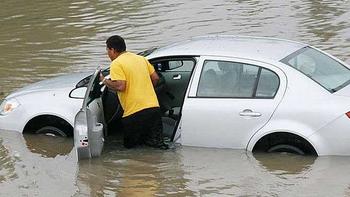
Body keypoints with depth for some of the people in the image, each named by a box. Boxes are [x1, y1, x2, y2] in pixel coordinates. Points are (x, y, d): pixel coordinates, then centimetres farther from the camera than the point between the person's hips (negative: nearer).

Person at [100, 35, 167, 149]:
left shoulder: (116, 64, -6)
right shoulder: (141, 59, 16)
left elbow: (120, 86, -16)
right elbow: (155, 78, 17)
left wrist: (104, 81, 0)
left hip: (134, 112, -6)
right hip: (154, 107, 6)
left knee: (129, 144, 10)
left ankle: (150, 140, -13)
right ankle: (156, 139, -12)